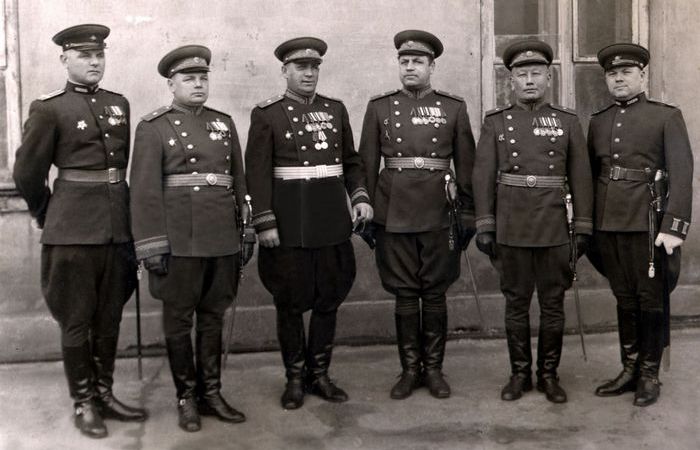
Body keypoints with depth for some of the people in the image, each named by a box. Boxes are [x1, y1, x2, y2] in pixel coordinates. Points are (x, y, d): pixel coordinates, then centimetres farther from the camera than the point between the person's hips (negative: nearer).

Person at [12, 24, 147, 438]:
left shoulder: (119, 105, 10)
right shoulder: (49, 109, -6)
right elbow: (28, 174, -1)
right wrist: (51, 218, 10)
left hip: (117, 227, 5)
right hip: (73, 231, -5)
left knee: (109, 318, 13)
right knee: (76, 322, 5)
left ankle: (105, 394, 26)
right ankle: (83, 403, 17)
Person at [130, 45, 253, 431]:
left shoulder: (224, 123, 12)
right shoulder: (153, 127, -2)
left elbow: (239, 180, 14)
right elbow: (145, 190, -7)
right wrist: (152, 245, -13)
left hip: (223, 239, 4)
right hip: (179, 240, -4)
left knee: (213, 317, 11)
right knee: (178, 320, 6)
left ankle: (211, 393, 22)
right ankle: (187, 398, 18)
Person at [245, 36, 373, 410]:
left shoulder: (336, 109, 10)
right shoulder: (266, 114, -2)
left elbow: (351, 161, 16)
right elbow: (258, 172, -7)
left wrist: (360, 197, 1)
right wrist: (264, 222, -12)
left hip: (332, 221, 4)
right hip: (289, 223, -4)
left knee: (328, 300, 9)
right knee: (290, 304, 5)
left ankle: (319, 375, 23)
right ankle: (294, 379, 19)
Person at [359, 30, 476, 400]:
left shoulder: (454, 107, 5)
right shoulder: (379, 107, 6)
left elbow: (466, 165, 5)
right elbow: (367, 163, 6)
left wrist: (468, 214, 2)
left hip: (438, 214, 0)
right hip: (394, 214, 0)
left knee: (435, 293, 6)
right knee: (404, 294, 6)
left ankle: (433, 368, 18)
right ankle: (409, 369, 17)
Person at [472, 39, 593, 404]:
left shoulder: (568, 122, 6)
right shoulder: (495, 122, 4)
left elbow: (581, 178, 5)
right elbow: (483, 177, 2)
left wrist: (584, 228, 1)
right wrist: (484, 226, -4)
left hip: (554, 230, 1)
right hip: (511, 230, 0)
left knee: (553, 304, 7)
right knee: (516, 303, 7)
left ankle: (549, 374, 19)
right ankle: (519, 373, 19)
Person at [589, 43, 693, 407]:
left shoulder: (667, 117, -1)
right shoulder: (598, 122, 13)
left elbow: (681, 173, -8)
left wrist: (673, 227, -17)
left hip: (648, 224, -4)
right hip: (608, 225, 4)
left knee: (651, 301, 5)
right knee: (625, 299, 12)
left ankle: (649, 375, 16)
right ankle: (629, 370, 22)